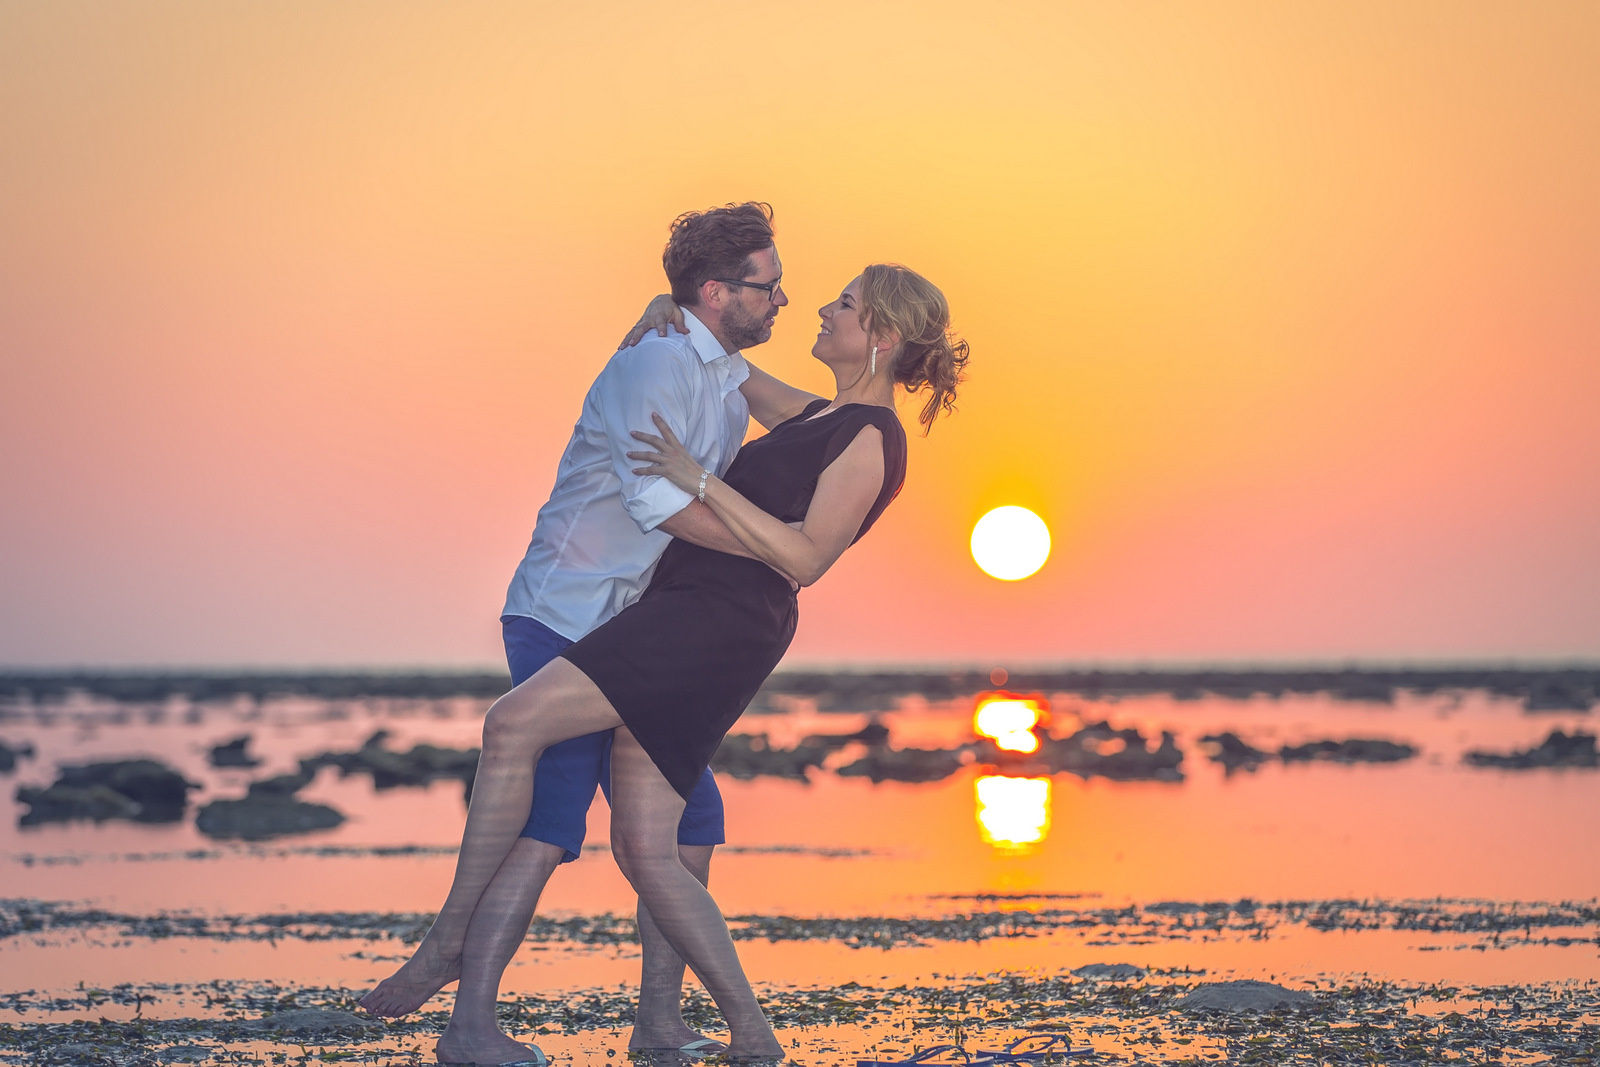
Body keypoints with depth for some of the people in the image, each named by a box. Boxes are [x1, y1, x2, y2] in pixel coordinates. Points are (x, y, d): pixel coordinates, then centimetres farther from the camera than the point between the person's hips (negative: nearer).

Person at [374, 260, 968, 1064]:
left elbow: (803, 559, -17)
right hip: (681, 614, 10)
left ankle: (448, 938, -15)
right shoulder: (823, 416, 21)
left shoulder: (871, 440, -6)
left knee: (514, 723, -20)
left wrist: (700, 481, -18)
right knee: (644, 850, 1)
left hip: (720, 625, -10)